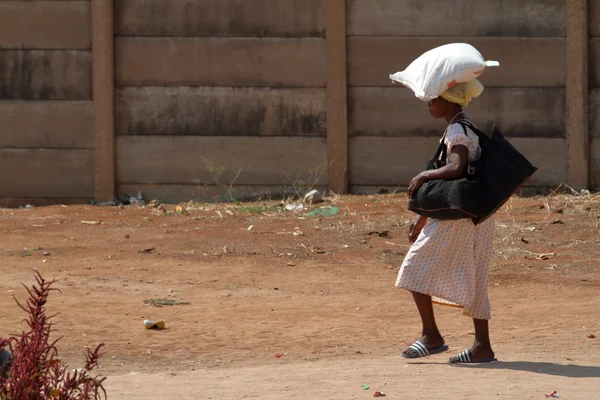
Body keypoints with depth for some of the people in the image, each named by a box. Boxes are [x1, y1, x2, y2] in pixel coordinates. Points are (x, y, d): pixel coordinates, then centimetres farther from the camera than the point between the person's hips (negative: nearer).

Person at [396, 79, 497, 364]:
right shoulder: (463, 129, 18)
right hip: (473, 214, 10)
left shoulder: (457, 132, -13)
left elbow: (456, 169, -32)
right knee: (473, 281, 10)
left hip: (456, 216, -10)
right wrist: (422, 219, 23)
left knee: (415, 270, -5)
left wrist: (423, 177, -17)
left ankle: (431, 336, -4)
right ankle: (482, 346, 9)